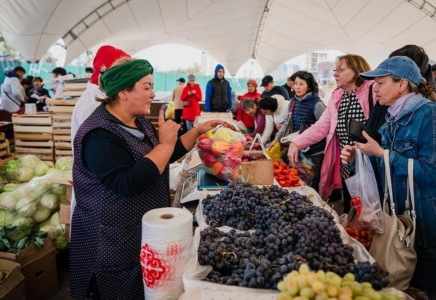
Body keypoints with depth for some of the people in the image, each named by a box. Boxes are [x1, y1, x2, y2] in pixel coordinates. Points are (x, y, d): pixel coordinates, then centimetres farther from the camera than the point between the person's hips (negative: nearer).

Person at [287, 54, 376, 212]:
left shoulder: (372, 92, -11)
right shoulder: (337, 97, 10)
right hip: (346, 167, 6)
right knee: (349, 214, 18)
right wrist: (296, 143, -5)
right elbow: (321, 126, 6)